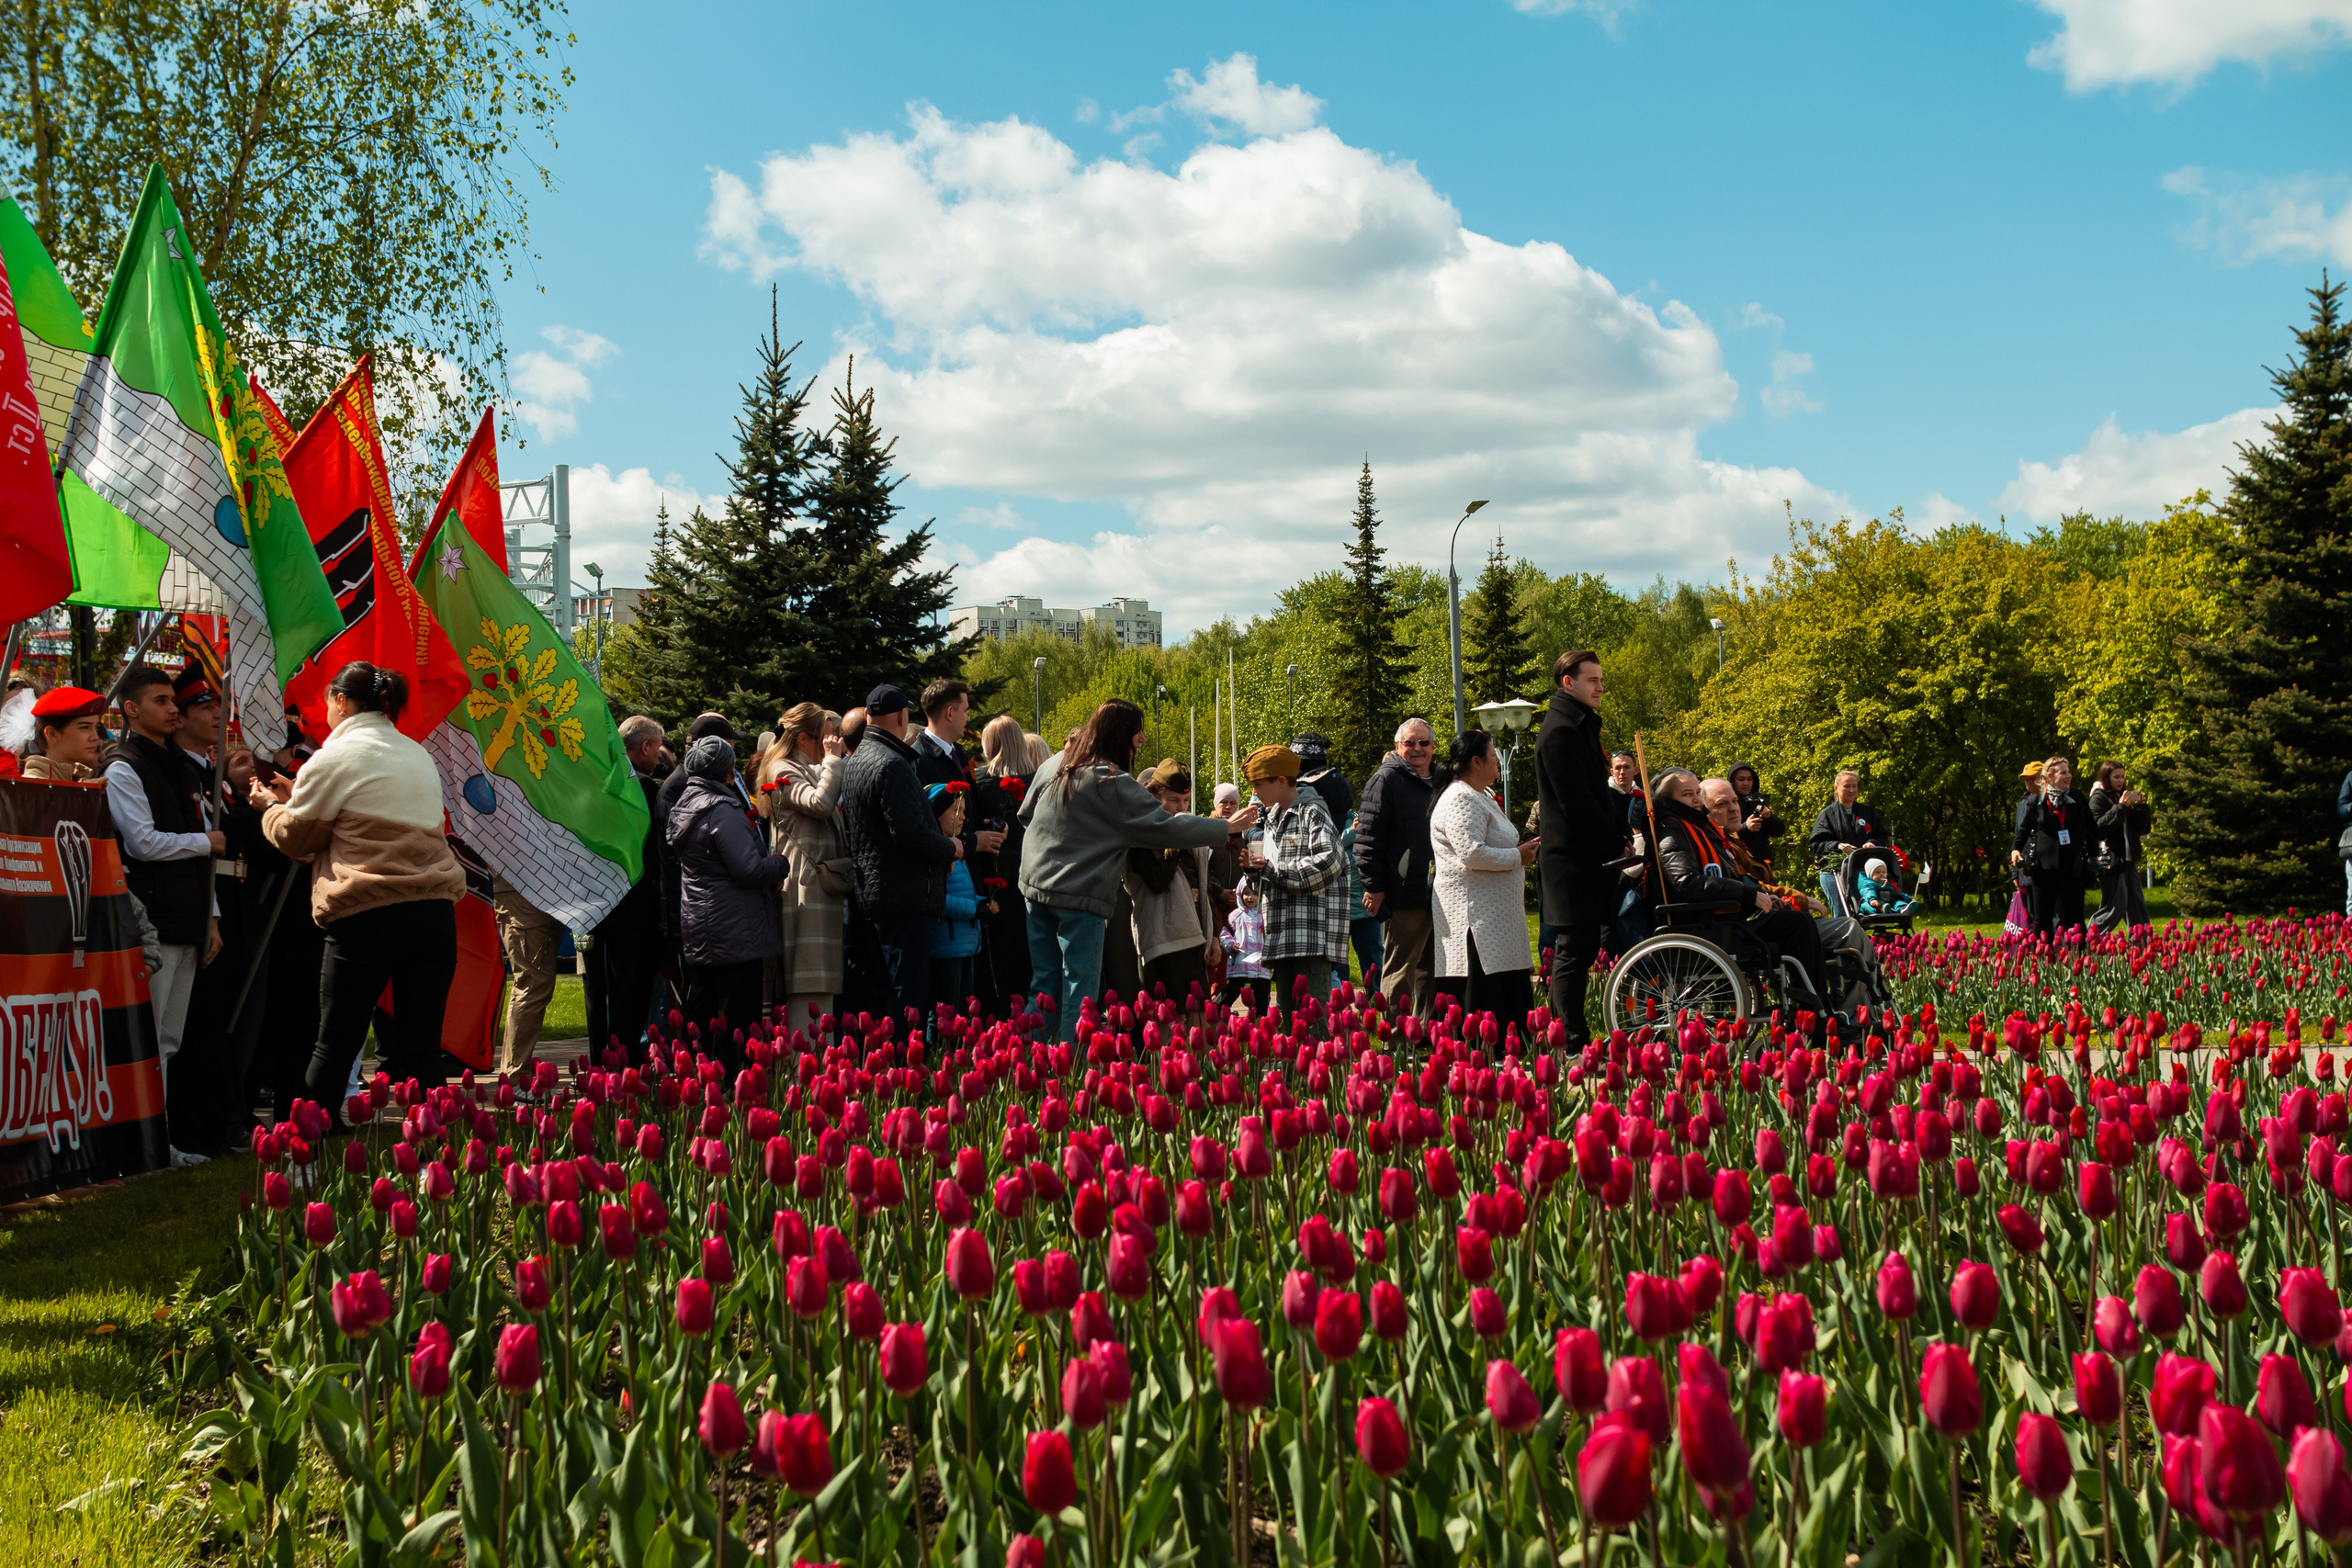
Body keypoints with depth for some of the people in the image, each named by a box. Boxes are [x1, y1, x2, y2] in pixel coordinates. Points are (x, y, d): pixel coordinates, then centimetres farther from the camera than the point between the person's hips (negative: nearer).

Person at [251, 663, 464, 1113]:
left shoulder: (335, 757, -3)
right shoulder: (419, 755, 17)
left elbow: (294, 838, 6)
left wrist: (273, 806, 27)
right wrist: (296, 796, 32)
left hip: (367, 917, -5)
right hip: (435, 911, 5)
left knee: (335, 1045, 5)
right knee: (420, 1050, 5)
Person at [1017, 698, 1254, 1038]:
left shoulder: (1054, 765, 7)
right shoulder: (1113, 783, -14)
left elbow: (1025, 814, 18)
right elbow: (1165, 827, -13)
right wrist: (1227, 827, -5)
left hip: (1035, 886, 7)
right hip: (1080, 896, -7)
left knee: (1045, 984, 13)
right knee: (1079, 989, -1)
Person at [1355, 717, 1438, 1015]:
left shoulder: (1437, 783, 18)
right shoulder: (1387, 779, -6)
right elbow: (1368, 836, -13)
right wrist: (1373, 886, -18)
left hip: (1436, 896, 8)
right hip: (1404, 897, -8)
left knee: (1430, 973, 13)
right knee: (1400, 973, -4)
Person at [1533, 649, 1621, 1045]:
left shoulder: (1581, 727, 20)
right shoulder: (1561, 731, -13)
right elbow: (1576, 803, -19)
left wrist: (1619, 832, 9)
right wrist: (1618, 844, -12)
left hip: (1589, 858, 10)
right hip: (1574, 858, -10)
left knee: (1578, 949, 11)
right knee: (1575, 949, -8)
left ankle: (1568, 1036, 16)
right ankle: (1572, 1041, -6)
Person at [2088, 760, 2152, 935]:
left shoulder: (2122, 796, 18)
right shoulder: (2099, 797, -4)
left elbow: (2141, 829, 17)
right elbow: (2099, 828, -18)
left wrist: (2142, 806, 2)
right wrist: (2121, 807, -20)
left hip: (2128, 859, 8)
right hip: (2110, 860, -8)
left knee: (2137, 907, 6)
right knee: (2115, 907, -7)